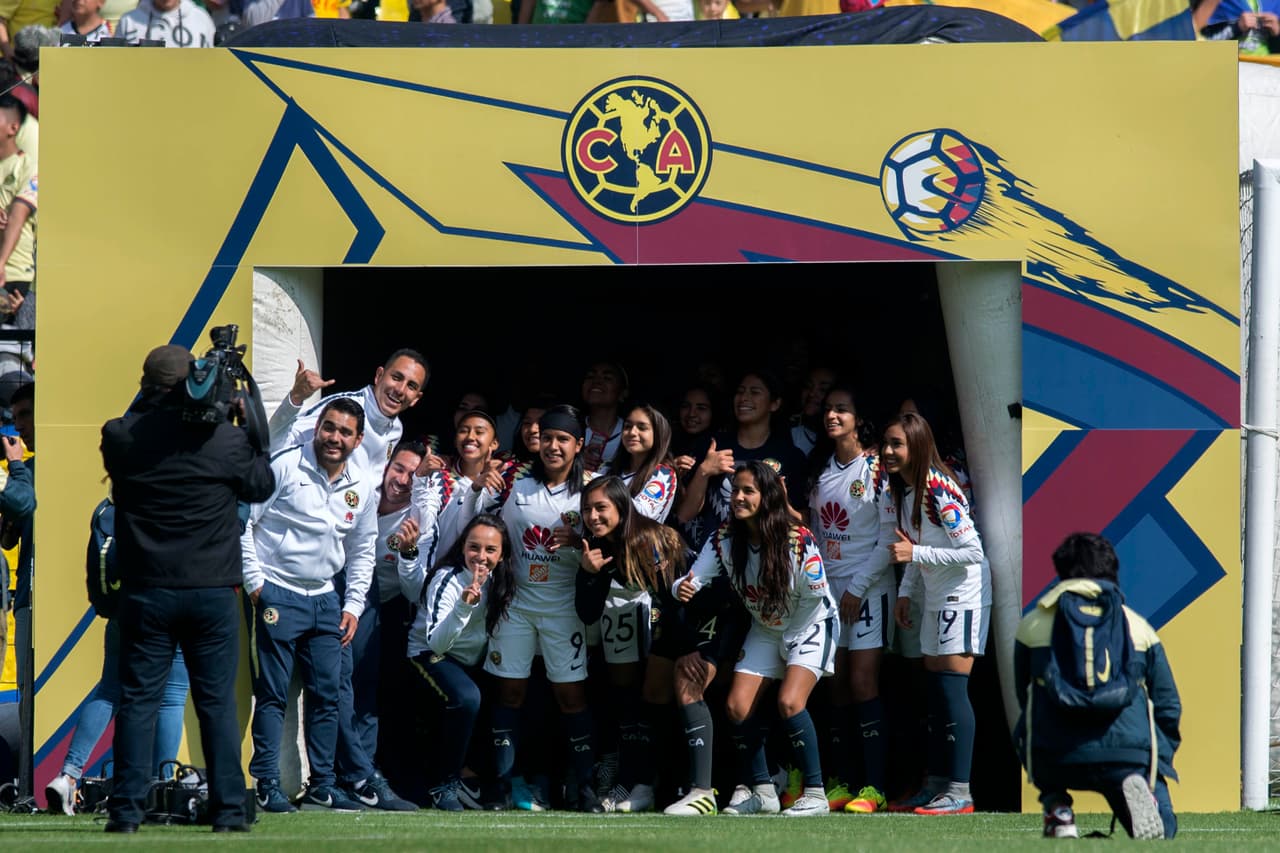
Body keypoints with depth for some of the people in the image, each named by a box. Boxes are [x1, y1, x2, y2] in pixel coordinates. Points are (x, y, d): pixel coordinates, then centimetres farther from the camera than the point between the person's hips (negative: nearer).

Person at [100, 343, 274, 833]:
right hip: (212, 591, -1)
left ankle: (126, 810, 1)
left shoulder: (120, 438, -7)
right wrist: (251, 429, 16)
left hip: (145, 593, 1)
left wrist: (151, 402, 13)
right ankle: (228, 811, 4)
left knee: (138, 700, 5)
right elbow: (261, 485, 7)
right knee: (218, 702, 5)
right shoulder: (225, 439, -9)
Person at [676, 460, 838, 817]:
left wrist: (789, 638, -10)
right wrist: (682, 588, -41)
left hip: (810, 626, -6)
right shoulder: (724, 539, -13)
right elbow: (692, 579, -18)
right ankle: (761, 792, 12)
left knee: (789, 701, -25)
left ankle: (815, 794, -16)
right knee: (738, 707, -4)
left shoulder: (798, 540, -28)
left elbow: (815, 596, -19)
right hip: (764, 631, 6)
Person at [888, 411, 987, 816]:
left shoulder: (938, 490, -21)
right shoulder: (902, 491, 6)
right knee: (935, 691, 10)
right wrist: (905, 593, 7)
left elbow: (973, 552, -24)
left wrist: (915, 554, -24)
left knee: (951, 688, -11)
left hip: (962, 596, -9)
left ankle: (960, 792, -10)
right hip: (935, 599, 9)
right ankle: (937, 783, 15)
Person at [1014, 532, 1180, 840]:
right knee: (1162, 830, 18)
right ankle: (1139, 790, -17)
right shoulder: (1139, 627, 15)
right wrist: (1158, 763, 30)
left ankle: (1057, 810, 12)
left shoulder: (1032, 625, 15)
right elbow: (1167, 705, 17)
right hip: (1129, 753, -1)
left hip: (1056, 758, 1)